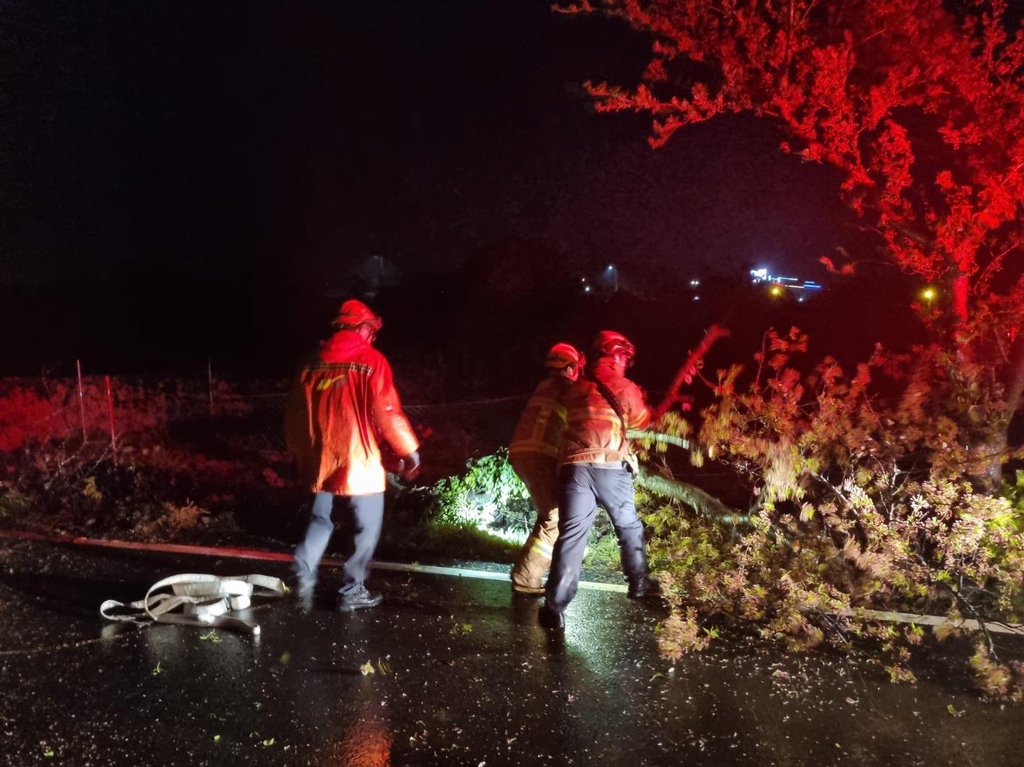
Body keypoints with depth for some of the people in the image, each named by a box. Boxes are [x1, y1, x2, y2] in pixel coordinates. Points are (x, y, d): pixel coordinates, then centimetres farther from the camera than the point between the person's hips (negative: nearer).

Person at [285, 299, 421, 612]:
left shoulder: (312, 364, 7)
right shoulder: (370, 361, -9)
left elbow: (296, 415, 12)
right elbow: (387, 412, -14)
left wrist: (301, 455, 23)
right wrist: (409, 450, -5)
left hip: (321, 463, 5)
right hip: (358, 463, -5)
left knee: (321, 520, 21)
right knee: (364, 529, 9)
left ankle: (304, 572, 5)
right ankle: (351, 592, 16)